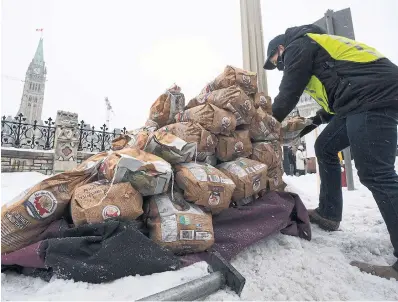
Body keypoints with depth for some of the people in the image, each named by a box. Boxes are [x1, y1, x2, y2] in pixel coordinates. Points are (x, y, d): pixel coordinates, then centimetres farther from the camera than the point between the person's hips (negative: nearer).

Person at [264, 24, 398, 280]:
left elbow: (288, 94, -2)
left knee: (375, 173, -15)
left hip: (375, 94, -10)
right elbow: (336, 92, 30)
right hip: (366, 97, 10)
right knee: (325, 148, 14)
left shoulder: (298, 46, 3)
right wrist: (313, 122, 29)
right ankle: (328, 214, 20)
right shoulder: (312, 46, 31)